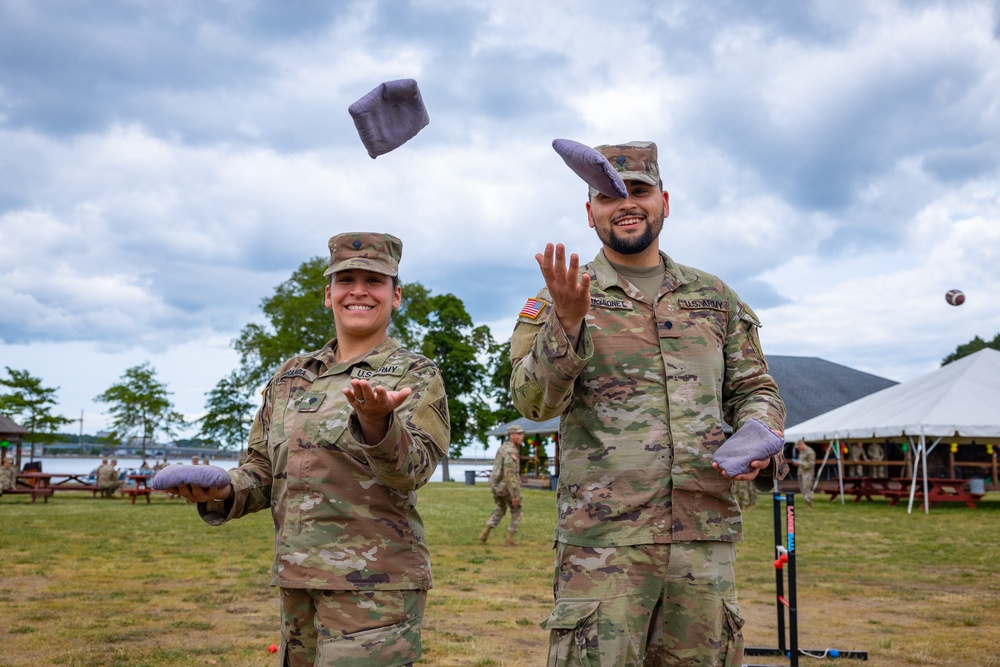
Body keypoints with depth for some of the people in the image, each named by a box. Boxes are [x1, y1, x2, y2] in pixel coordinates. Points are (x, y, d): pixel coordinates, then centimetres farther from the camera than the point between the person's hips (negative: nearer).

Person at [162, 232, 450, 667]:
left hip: (374, 583, -5)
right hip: (296, 581, 5)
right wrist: (224, 492, -5)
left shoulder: (416, 375, 0)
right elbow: (263, 471, 17)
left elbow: (411, 470, -15)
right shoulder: (291, 376, 14)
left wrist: (376, 419, -35)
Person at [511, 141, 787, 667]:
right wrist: (567, 321, -23)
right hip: (602, 537, -3)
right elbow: (533, 402, -8)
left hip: (706, 535, 4)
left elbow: (754, 388, 18)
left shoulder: (714, 297, 14)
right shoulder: (564, 297, 3)